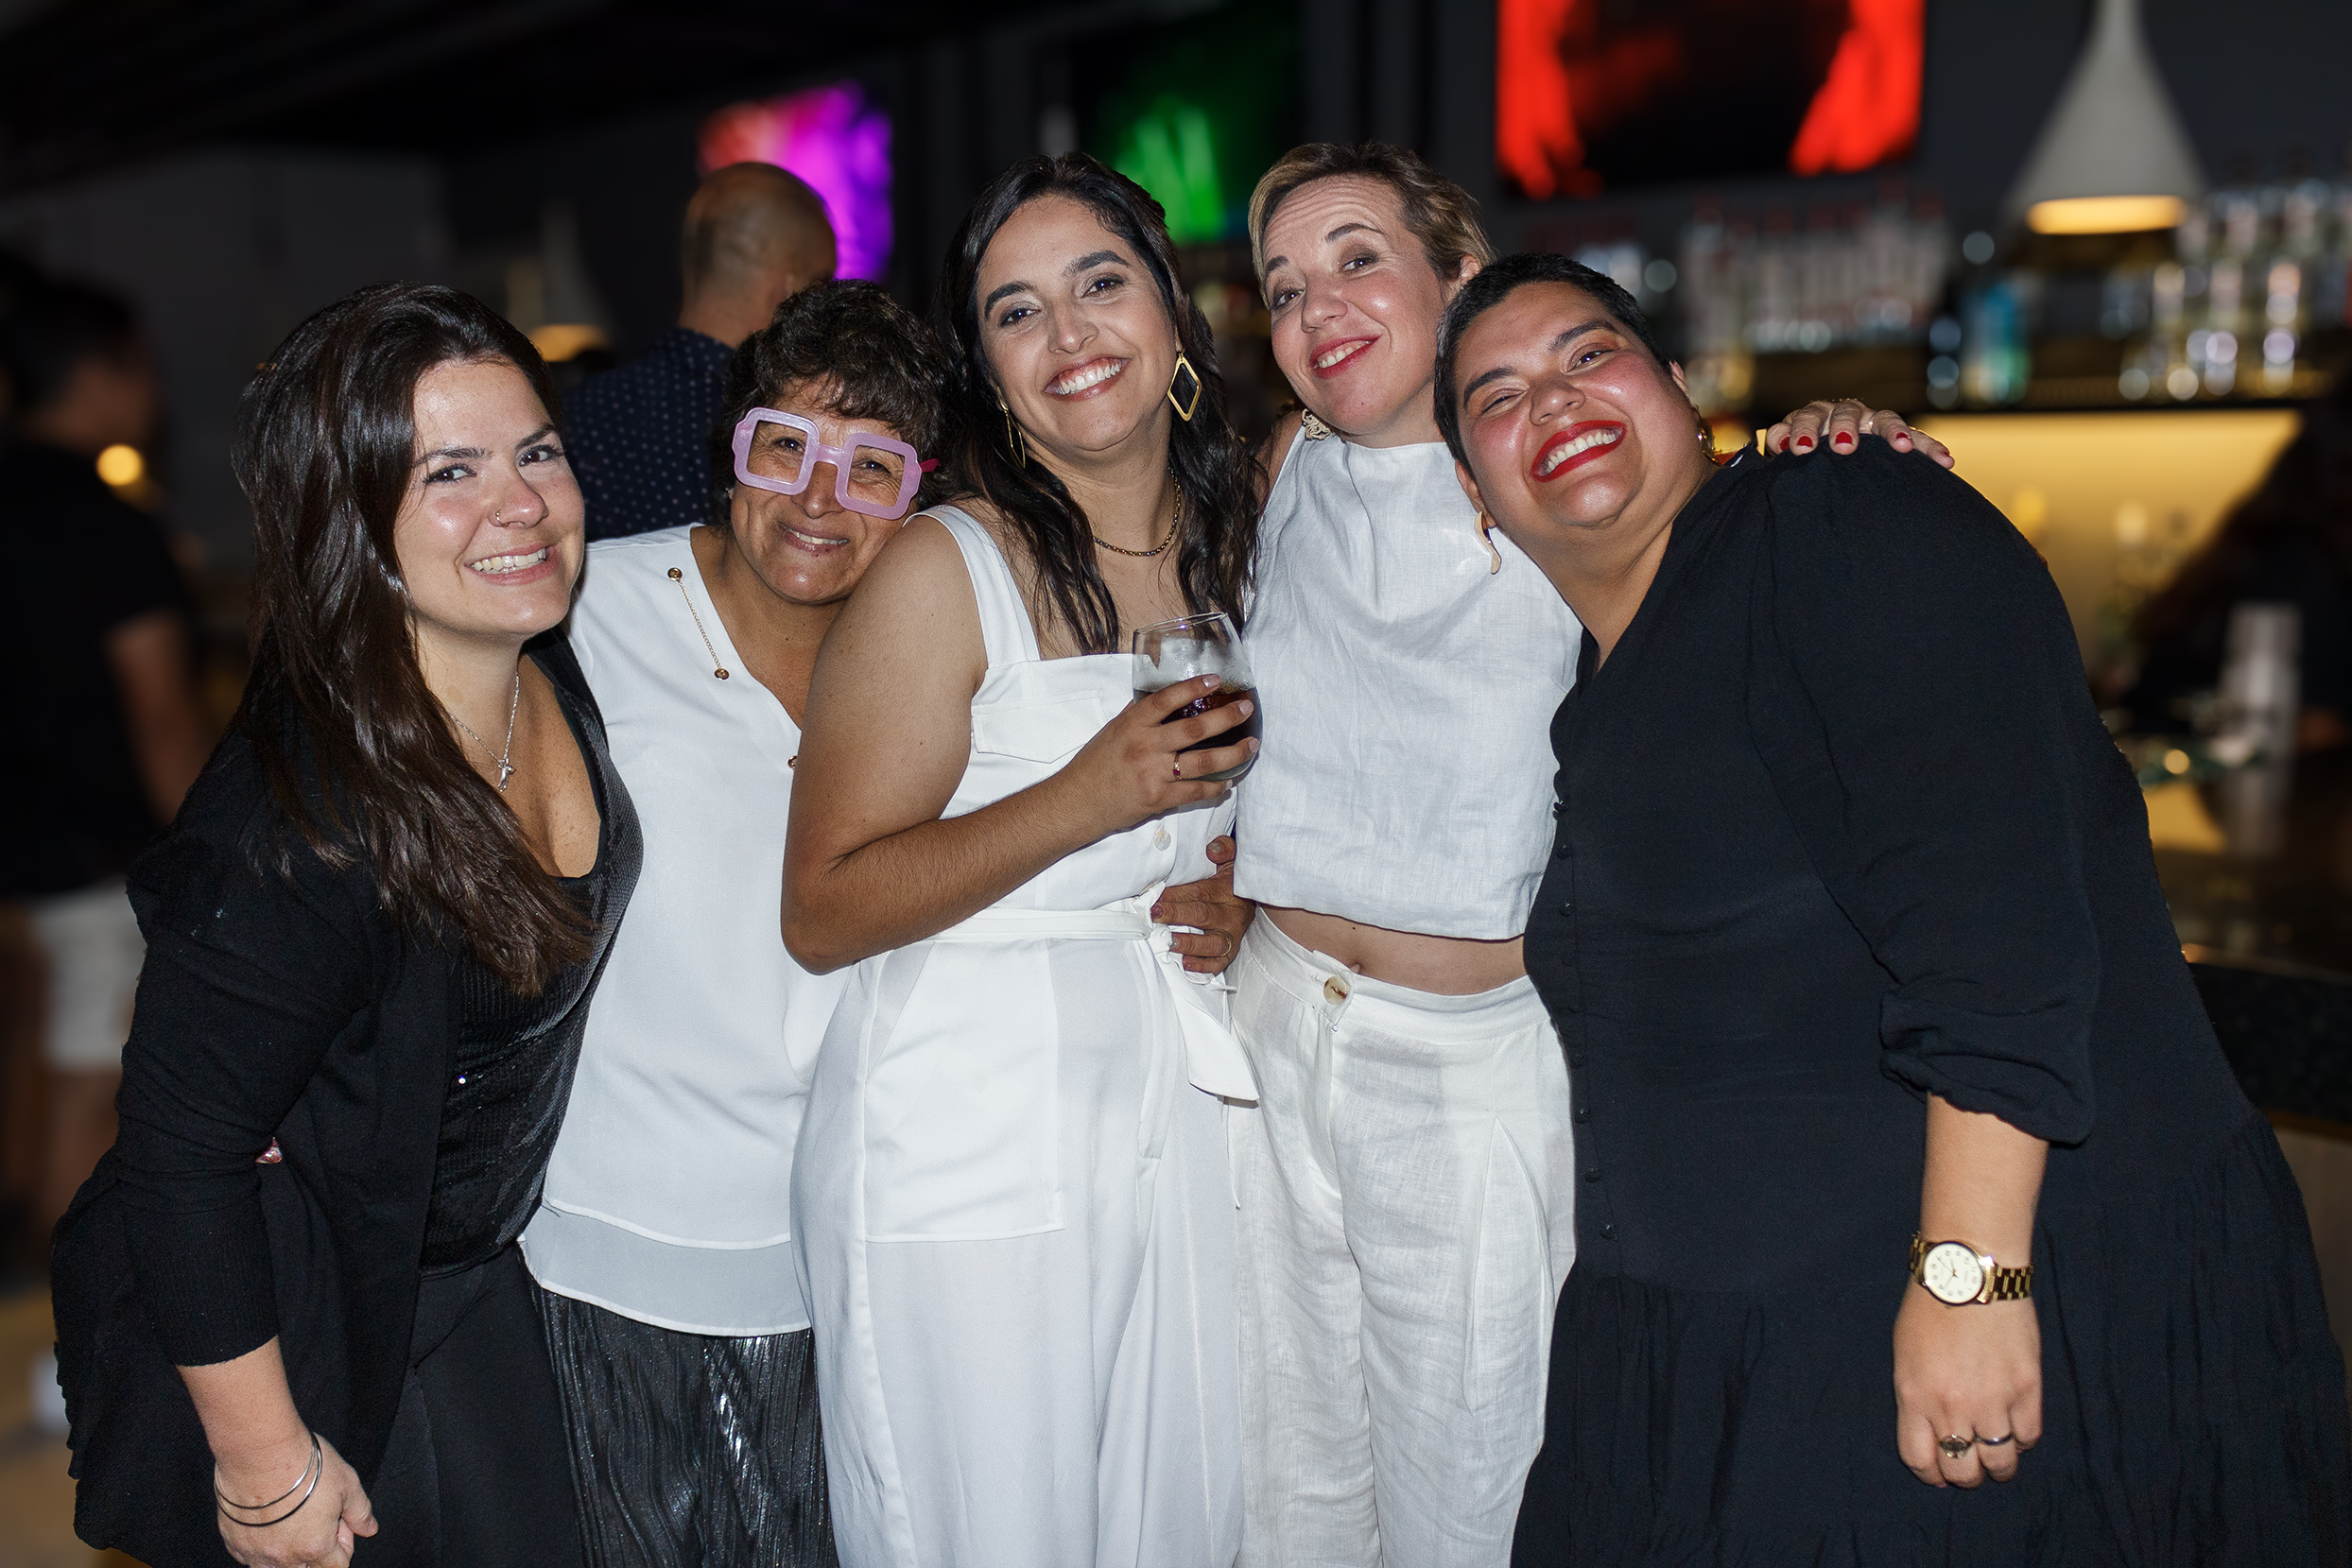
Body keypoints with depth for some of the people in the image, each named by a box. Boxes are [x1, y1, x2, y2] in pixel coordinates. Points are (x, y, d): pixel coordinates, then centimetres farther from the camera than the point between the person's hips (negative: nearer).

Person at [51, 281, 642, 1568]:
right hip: (291, 1336, -7)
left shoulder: (546, 666, -12)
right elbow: (182, 1159, -27)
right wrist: (265, 1462, -18)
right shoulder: (296, 828, -33)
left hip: (470, 1278, 8)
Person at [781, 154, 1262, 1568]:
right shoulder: (948, 567, -12)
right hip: (971, 1144, -5)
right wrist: (1089, 800, -23)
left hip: (1176, 1117, 6)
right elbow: (822, 913, -15)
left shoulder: (1234, 544, 6)